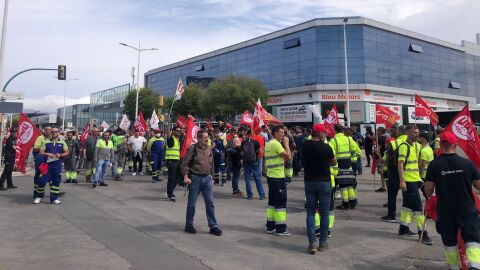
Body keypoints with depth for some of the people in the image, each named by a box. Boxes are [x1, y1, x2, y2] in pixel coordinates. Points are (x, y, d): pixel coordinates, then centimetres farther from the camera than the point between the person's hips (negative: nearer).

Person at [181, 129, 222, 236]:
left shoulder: (210, 149, 9)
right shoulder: (192, 148, -8)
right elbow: (184, 163, -10)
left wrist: (212, 177, 17)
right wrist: (185, 176, -19)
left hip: (207, 178, 5)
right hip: (195, 178, -4)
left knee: (210, 203, 4)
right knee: (192, 203, 6)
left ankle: (213, 226, 10)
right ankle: (189, 225, 23)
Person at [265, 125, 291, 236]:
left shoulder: (268, 144, 14)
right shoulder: (276, 144, -15)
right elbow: (288, 156, -19)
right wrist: (286, 143, -9)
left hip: (270, 176, 10)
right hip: (278, 177, -10)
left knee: (272, 201, 14)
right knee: (281, 202, -3)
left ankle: (270, 226, 20)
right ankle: (280, 228, 1)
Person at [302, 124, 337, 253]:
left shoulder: (305, 145, -3)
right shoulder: (326, 147, -13)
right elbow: (334, 163, 1)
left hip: (309, 181, 3)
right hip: (324, 182, -3)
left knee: (310, 212, 7)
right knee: (324, 212, 9)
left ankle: (312, 243, 2)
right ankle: (323, 242, 15)